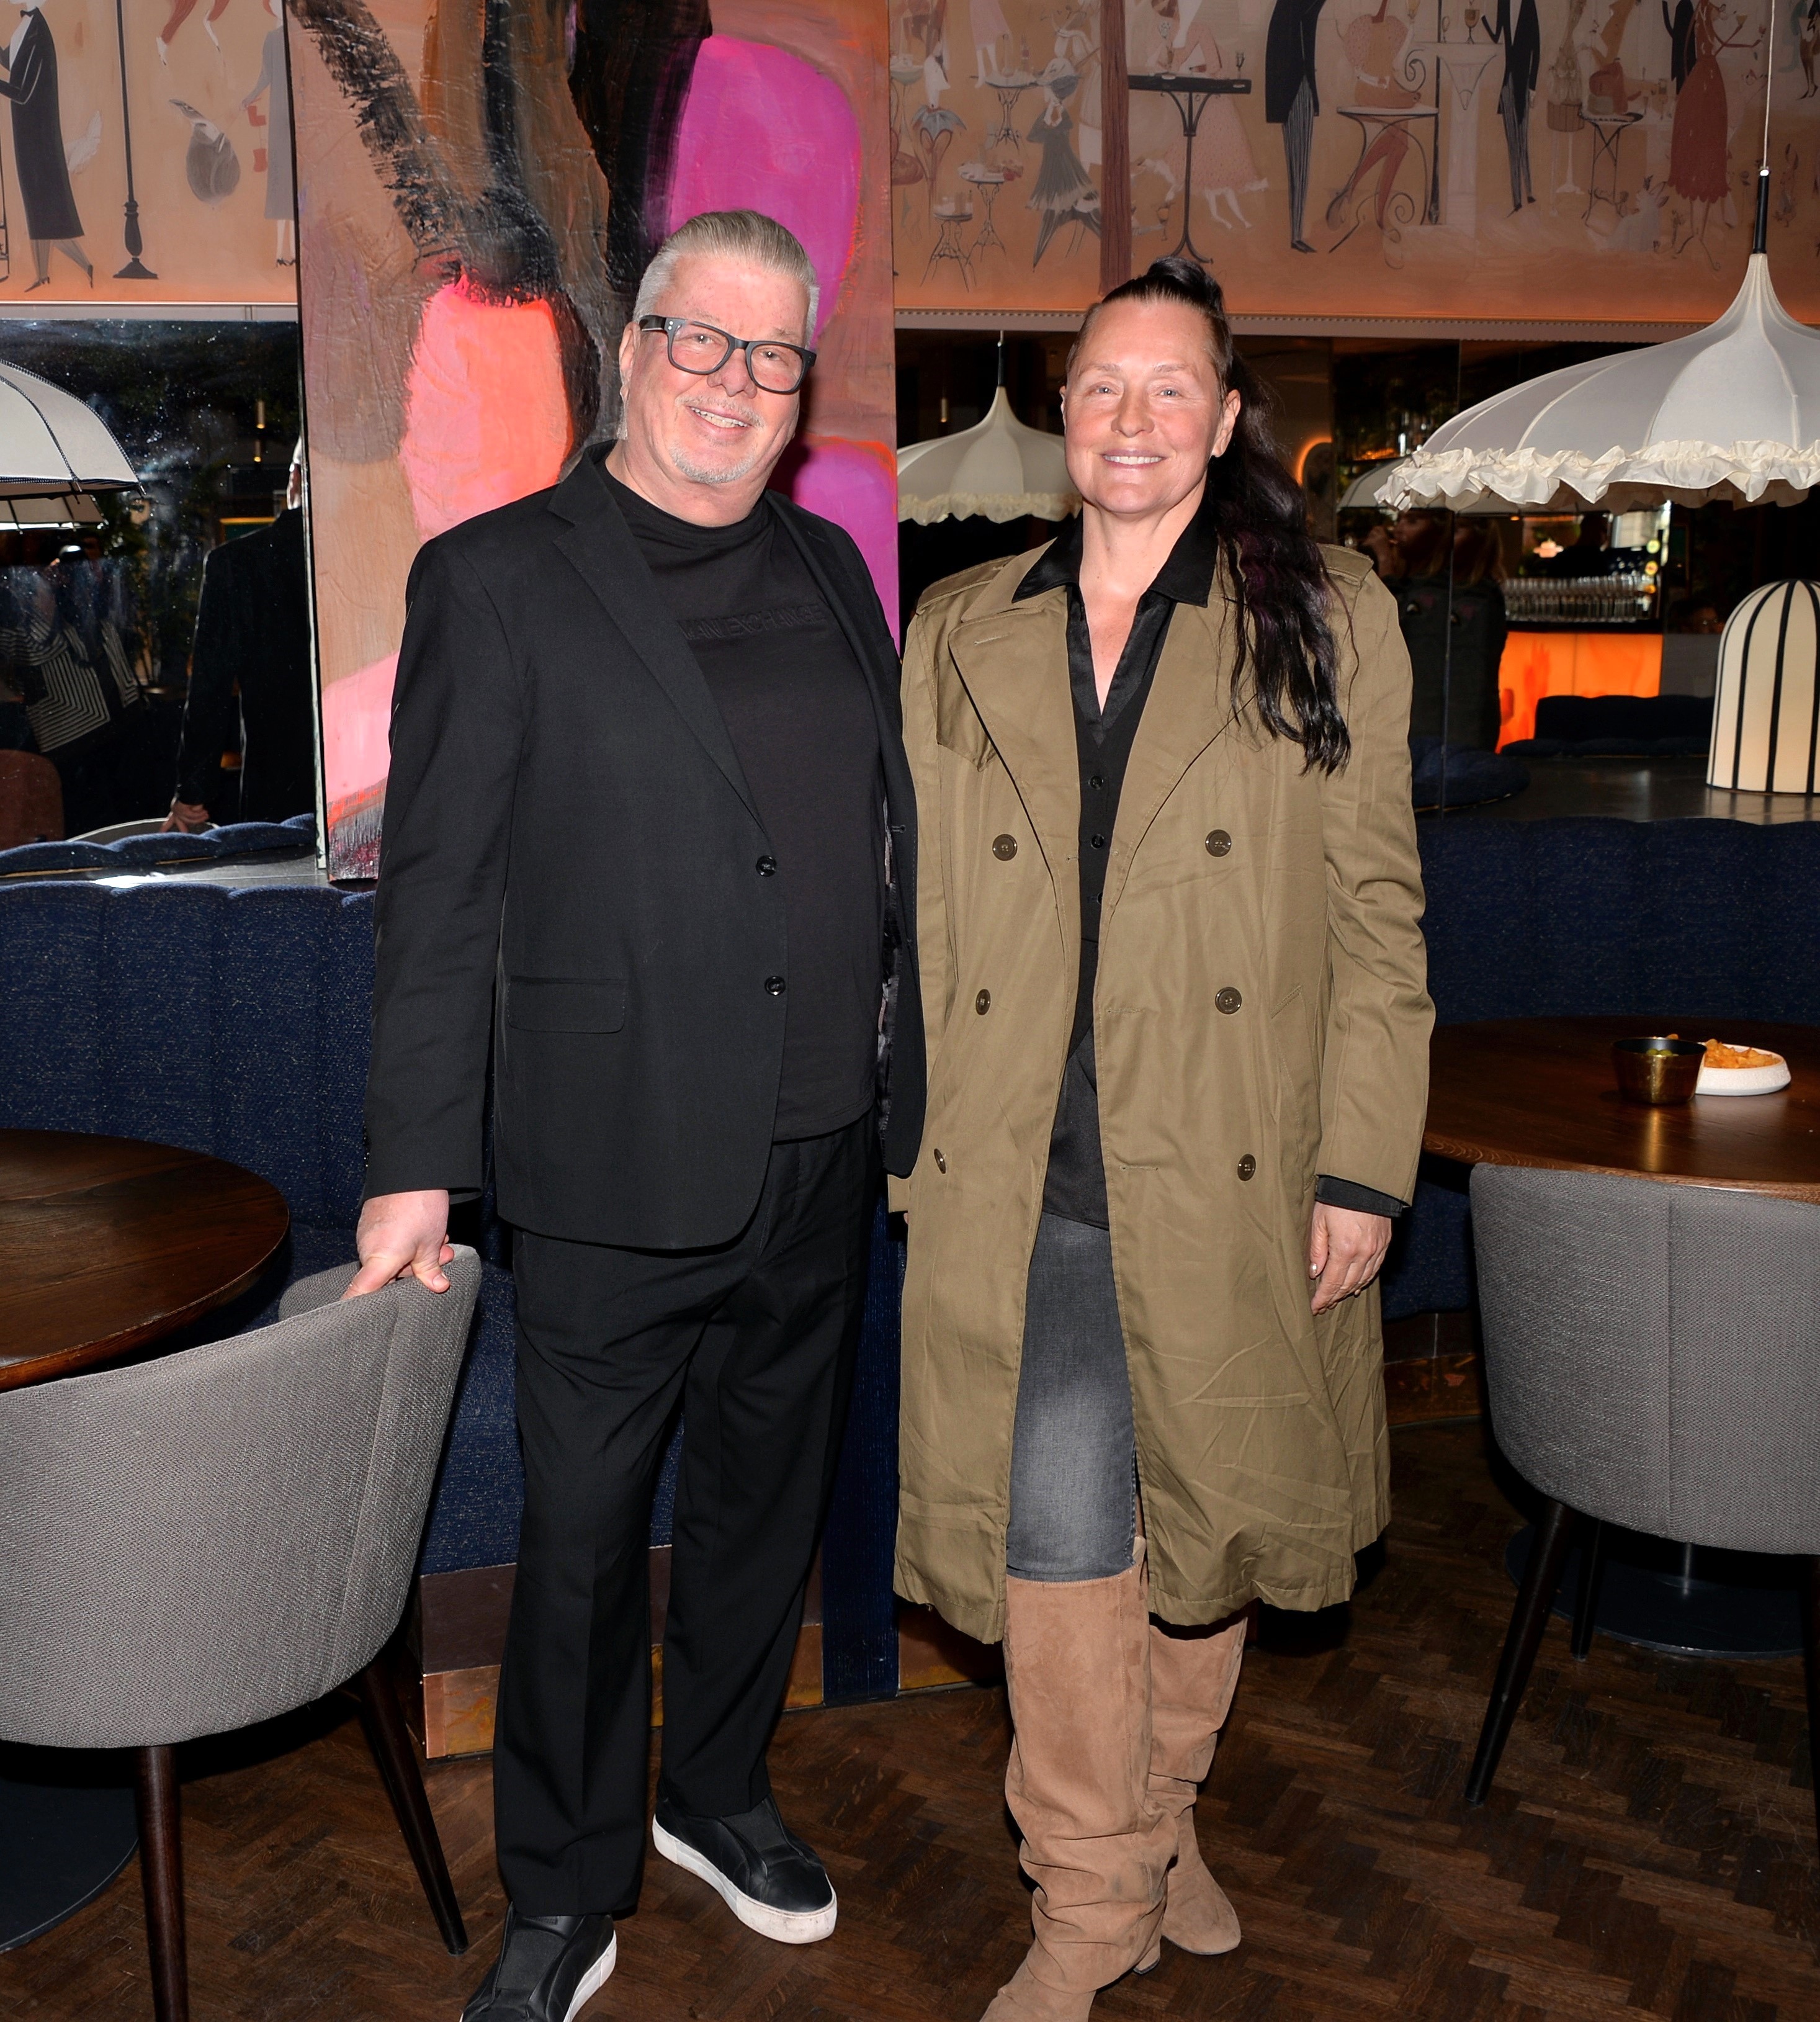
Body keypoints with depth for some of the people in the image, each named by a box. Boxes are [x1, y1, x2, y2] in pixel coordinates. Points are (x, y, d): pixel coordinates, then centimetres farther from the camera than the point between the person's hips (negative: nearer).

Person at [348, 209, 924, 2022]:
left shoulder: (829, 572, 11)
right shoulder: (498, 577, -5)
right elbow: (437, 891, -8)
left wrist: (903, 1088, 12)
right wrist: (417, 1159, -10)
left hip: (820, 1158, 5)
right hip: (620, 1170, -5)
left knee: (765, 1503, 19)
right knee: (582, 1539, 7)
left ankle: (716, 1793, 41)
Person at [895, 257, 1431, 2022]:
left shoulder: (1324, 621, 2)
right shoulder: (961, 635, 9)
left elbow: (1377, 914, 0)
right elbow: (926, 915, 10)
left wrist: (1364, 1166, -4)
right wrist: (913, 1146, 7)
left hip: (1232, 1171, 0)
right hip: (1025, 1171, 1)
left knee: (1210, 1500, 13)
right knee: (1061, 1525, -2)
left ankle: (1161, 1801, 38)